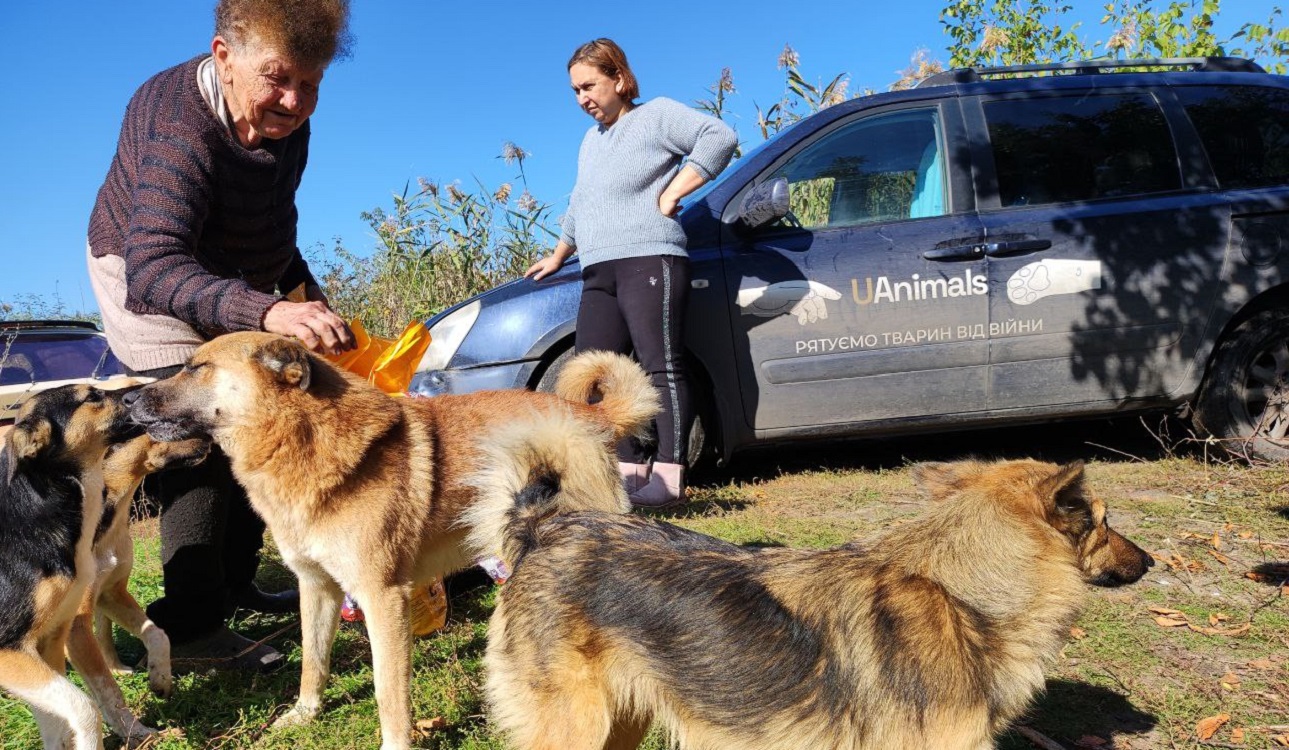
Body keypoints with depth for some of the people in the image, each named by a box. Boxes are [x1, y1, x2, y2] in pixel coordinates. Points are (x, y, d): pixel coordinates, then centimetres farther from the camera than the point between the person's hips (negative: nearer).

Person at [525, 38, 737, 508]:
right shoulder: (591, 139, 25)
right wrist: (557, 257, 43)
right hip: (598, 275, 9)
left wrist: (671, 194, -13)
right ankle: (630, 468, 1)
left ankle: (669, 476, -17)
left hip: (649, 261, -9)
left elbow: (719, 137, -13)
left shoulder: (656, 115, 1)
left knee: (660, 367, -13)